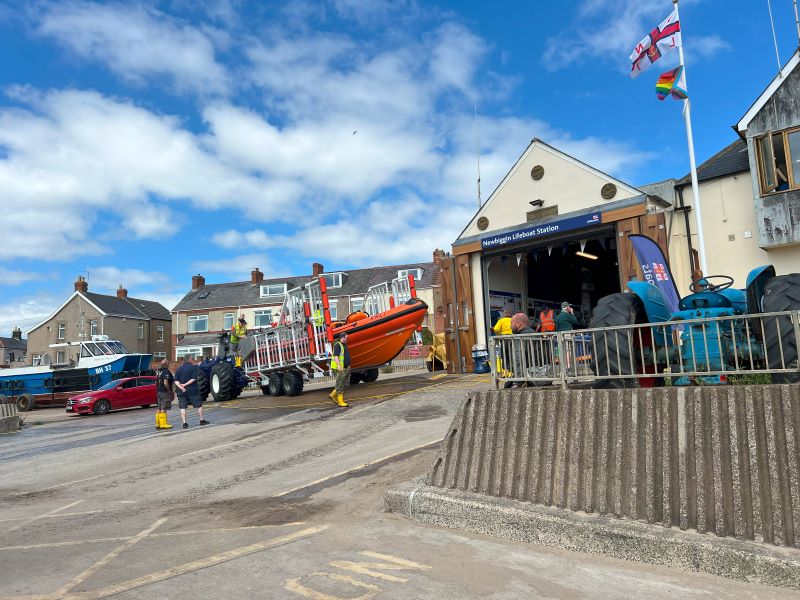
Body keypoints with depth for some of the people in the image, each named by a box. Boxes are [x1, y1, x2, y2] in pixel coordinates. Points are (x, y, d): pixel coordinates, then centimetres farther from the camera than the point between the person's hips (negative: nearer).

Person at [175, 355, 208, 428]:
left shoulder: (179, 369, 7)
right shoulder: (193, 367, -5)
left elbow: (176, 381, -1)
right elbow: (194, 379, -15)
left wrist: (180, 386, -13)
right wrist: (185, 384, -12)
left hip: (182, 391, 3)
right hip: (192, 390, -3)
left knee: (183, 407, 6)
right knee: (199, 405, 9)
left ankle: (184, 423, 1)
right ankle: (202, 420, 14)